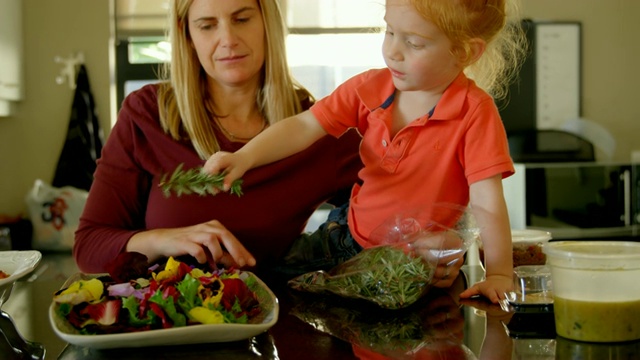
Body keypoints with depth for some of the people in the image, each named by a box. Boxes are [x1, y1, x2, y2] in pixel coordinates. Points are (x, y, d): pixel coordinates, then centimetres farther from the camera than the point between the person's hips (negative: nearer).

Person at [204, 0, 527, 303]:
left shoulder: (475, 113, -20)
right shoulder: (371, 87, -6)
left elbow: (486, 202, -21)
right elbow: (303, 127, -8)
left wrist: (499, 274, -26)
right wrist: (244, 157, -22)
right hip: (353, 237, 4)